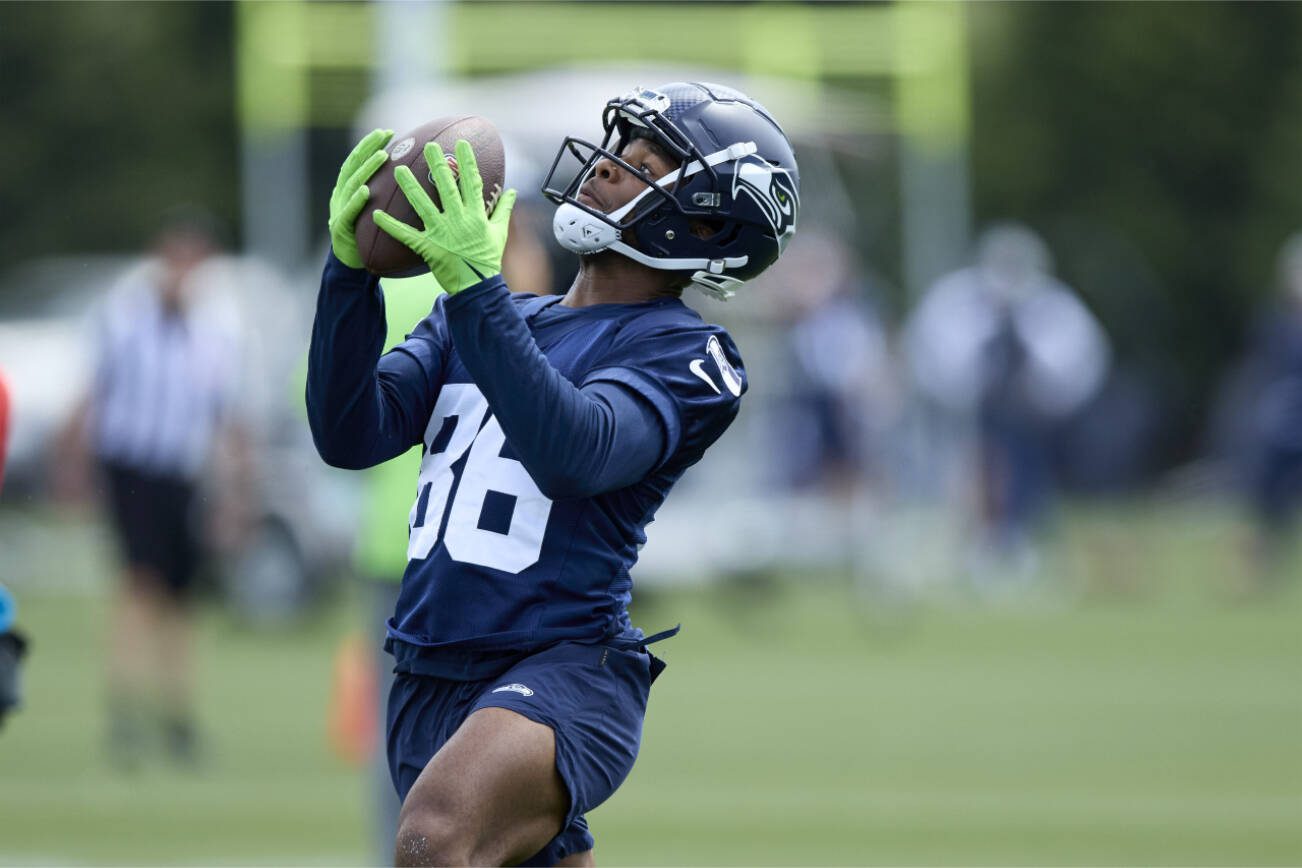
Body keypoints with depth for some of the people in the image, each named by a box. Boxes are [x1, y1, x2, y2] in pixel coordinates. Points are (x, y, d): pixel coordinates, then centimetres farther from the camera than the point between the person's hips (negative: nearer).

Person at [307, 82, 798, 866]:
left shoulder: (687, 356, -3)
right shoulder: (469, 319, 18)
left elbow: (574, 455, -22)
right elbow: (351, 435, 5)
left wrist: (475, 288, -30)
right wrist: (351, 267, -9)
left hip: (563, 673, -8)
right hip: (429, 691, 8)